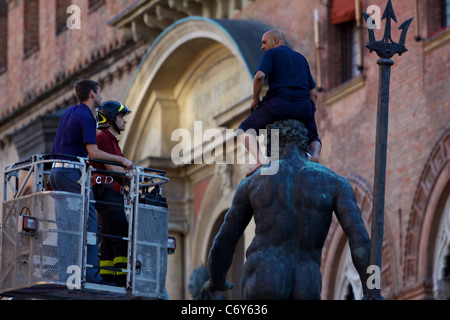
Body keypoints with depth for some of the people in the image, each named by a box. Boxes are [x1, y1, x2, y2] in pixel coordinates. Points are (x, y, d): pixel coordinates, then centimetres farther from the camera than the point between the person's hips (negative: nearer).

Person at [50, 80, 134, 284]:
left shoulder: (70, 112, 17)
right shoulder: (85, 117, -11)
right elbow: (93, 153, -17)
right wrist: (121, 160, -11)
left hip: (56, 171, 9)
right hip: (71, 173, -9)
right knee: (88, 220, -9)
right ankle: (90, 271, -16)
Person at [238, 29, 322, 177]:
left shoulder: (271, 54, 9)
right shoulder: (300, 59, 27)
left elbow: (260, 76, -10)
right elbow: (313, 93, 23)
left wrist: (255, 99, 4)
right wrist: (307, 119, 25)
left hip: (278, 104, -5)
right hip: (302, 106, 5)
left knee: (244, 130, 11)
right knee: (313, 141, 27)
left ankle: (261, 160, -17)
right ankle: (314, 155, -11)